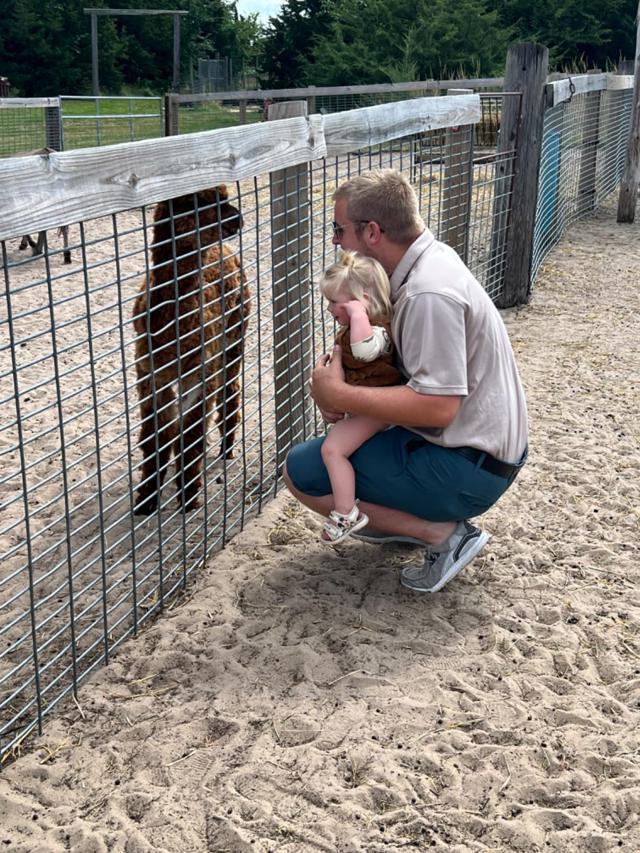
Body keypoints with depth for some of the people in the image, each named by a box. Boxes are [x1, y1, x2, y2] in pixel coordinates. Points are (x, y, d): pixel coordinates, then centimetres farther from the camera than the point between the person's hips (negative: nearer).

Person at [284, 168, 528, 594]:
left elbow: (437, 407, -31)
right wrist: (341, 389, -4)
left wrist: (339, 395, -22)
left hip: (470, 468, -10)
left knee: (301, 470, -8)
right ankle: (406, 516, 17)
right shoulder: (430, 257, 4)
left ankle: (444, 533, -6)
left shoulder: (428, 293, -27)